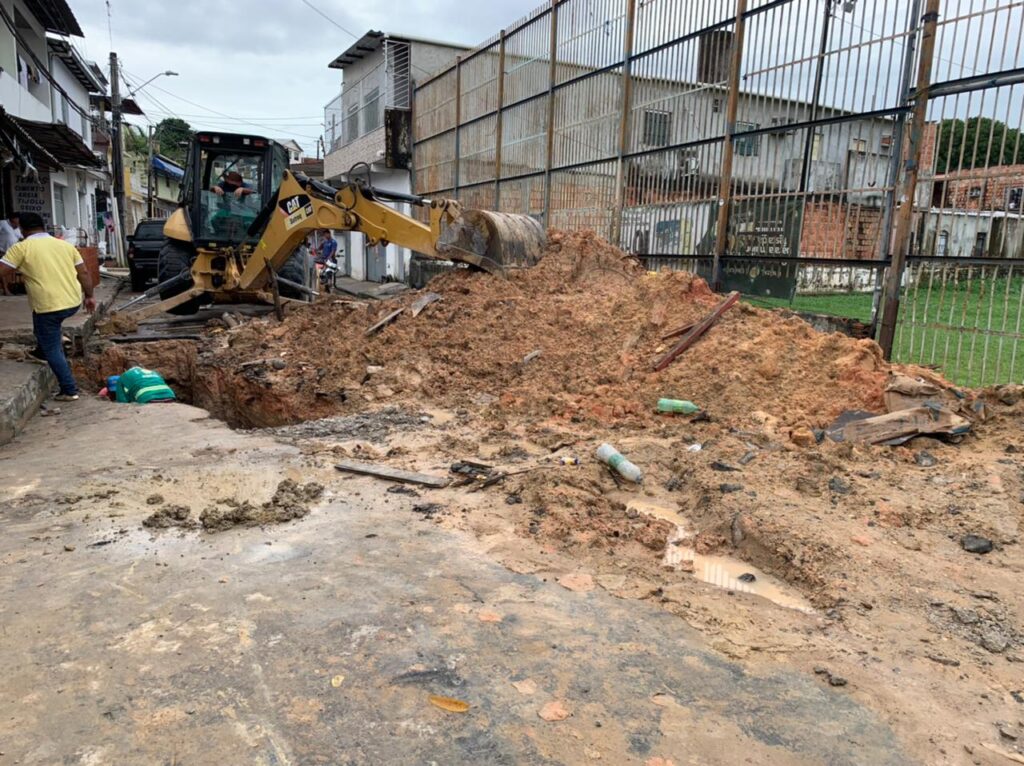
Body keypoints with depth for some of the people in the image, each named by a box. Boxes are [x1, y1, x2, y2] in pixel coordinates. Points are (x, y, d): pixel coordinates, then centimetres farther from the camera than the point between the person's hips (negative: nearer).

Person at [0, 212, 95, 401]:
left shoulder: (21, 248, -4)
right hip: (73, 303, 6)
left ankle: (70, 391, 8)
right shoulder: (65, 245, 10)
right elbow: (83, 273, 11)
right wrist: (89, 296, 20)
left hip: (48, 307, -5)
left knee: (52, 350, 6)